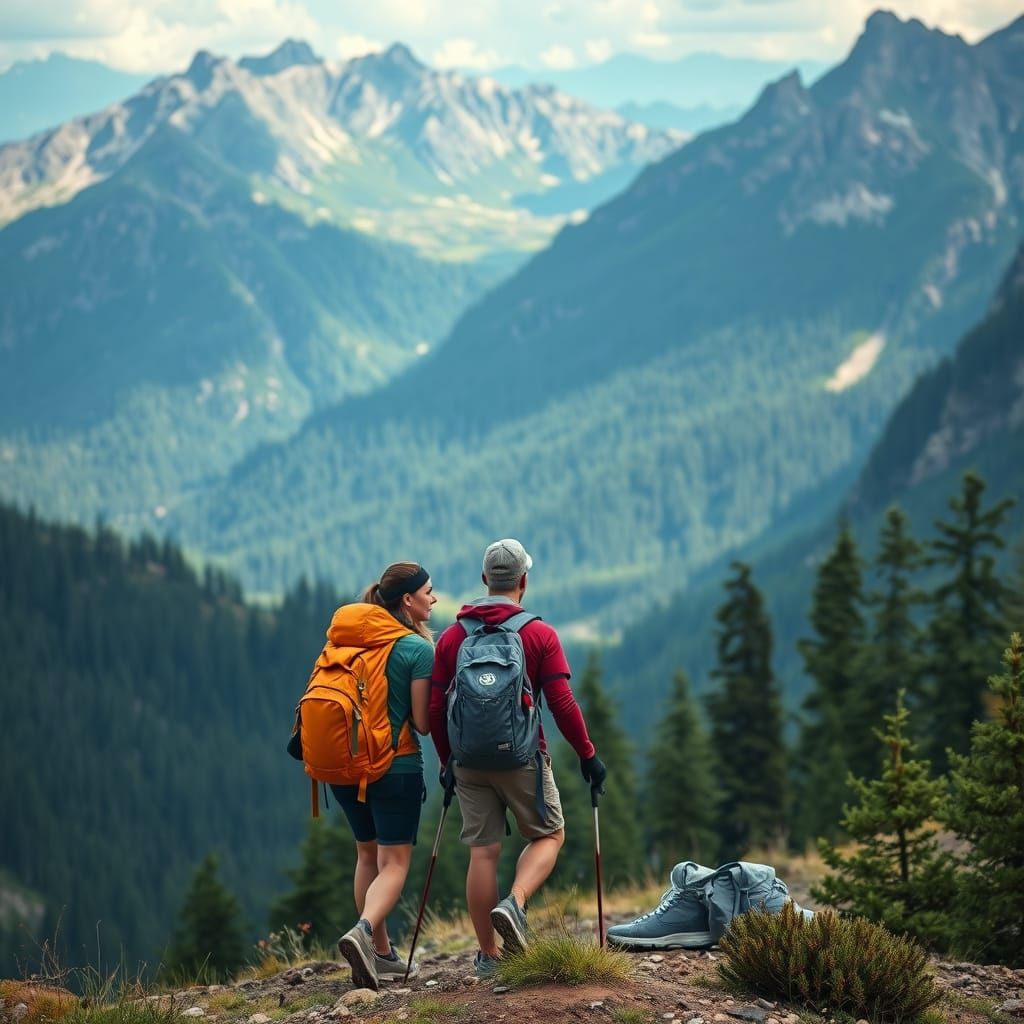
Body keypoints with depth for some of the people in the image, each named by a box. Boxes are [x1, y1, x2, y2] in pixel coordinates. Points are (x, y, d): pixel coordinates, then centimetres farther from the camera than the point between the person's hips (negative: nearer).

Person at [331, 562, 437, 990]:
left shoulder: (343, 637, 5)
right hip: (396, 766, -6)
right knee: (395, 863, -1)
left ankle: (381, 953, 23)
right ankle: (363, 931, -27)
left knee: (368, 854, 20)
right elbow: (423, 723, -11)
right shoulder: (418, 649, -12)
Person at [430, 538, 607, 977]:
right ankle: (515, 904, -12)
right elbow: (562, 705, -10)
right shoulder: (540, 635, -5)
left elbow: (435, 708, 5)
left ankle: (487, 956, 9)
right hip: (522, 759, -3)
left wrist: (446, 760, 16)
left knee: (483, 851, 7)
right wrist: (587, 755, 1)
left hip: (469, 760, 3)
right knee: (549, 834, 14)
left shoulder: (452, 637, 4)